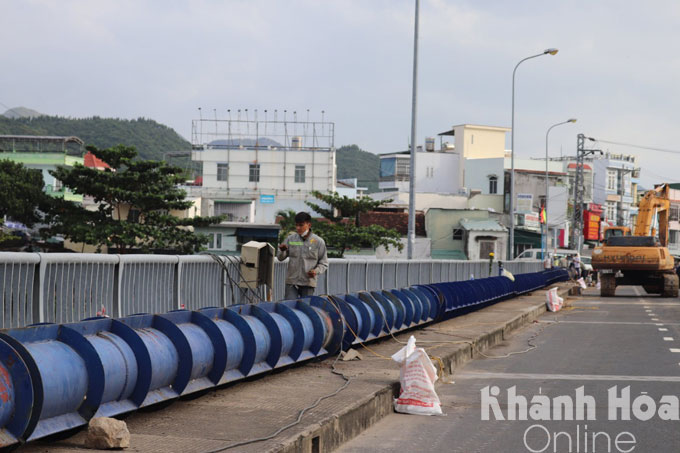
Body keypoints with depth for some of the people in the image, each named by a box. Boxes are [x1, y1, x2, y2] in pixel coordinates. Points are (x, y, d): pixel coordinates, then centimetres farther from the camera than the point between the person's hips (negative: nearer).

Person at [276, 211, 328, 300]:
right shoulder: (291, 239, 4)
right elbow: (280, 258, 9)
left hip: (308, 282, -1)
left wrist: (316, 271, -14)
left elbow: (324, 263, 5)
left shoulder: (318, 242, 0)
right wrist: (282, 250, -13)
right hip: (291, 282, 1)